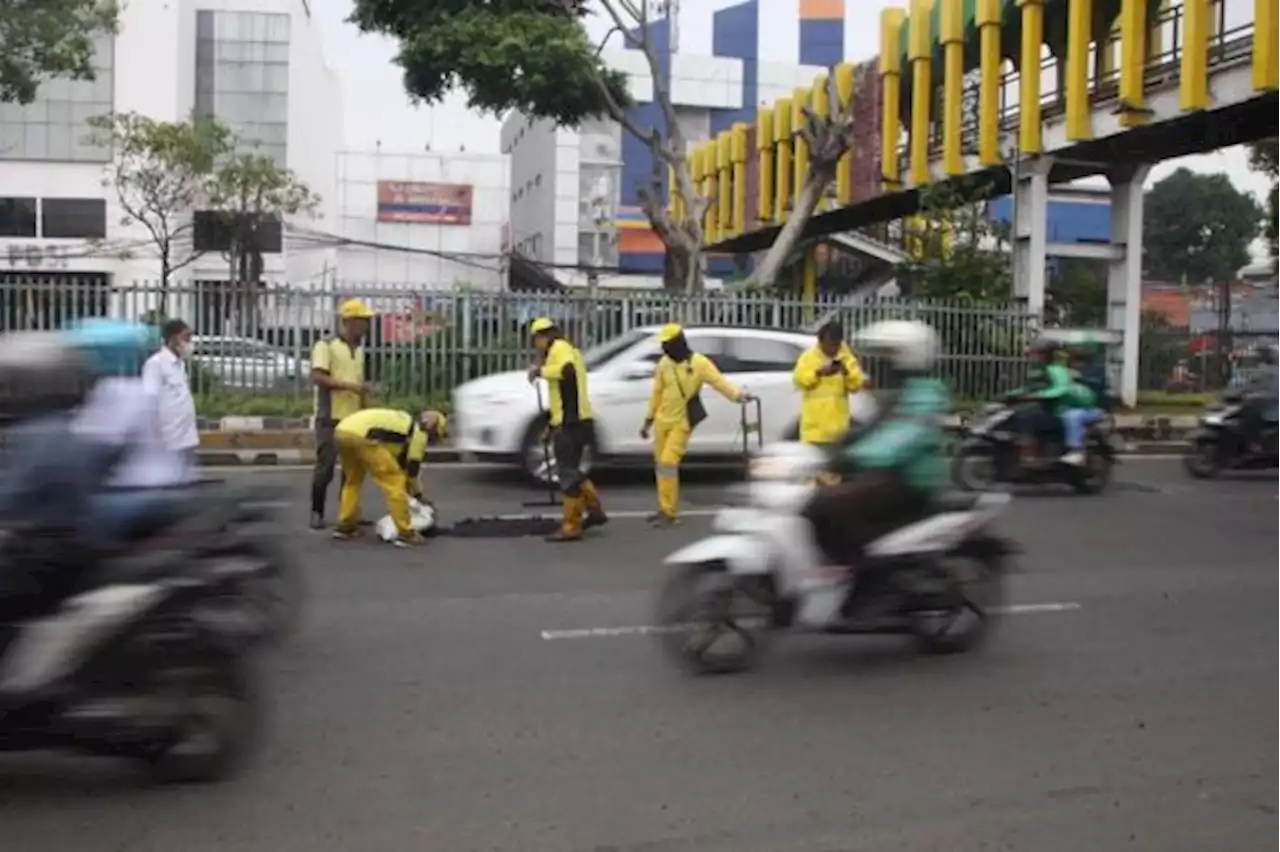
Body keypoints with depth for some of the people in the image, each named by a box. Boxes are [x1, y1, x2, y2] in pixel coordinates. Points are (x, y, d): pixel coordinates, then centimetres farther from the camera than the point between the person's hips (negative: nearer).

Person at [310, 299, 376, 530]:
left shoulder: (359, 349, 16)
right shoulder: (325, 345, -6)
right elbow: (317, 377, -17)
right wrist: (350, 385, -21)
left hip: (354, 418, 7)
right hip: (331, 418, -7)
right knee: (325, 467, -4)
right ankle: (317, 513, 7)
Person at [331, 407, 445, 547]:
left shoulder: (402, 421, 37)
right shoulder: (419, 430, 13)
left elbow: (400, 461, 43)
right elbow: (412, 467, 16)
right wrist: (418, 495, 31)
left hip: (341, 430, 9)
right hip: (361, 435, -9)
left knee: (352, 480, 31)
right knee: (395, 482, 3)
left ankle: (345, 527, 34)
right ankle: (406, 534, 6)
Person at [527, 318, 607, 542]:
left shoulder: (559, 347, -9)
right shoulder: (569, 350, 22)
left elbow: (567, 370, -29)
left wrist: (541, 370, -19)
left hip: (568, 422, -10)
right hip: (576, 420, 10)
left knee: (568, 473, -6)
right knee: (570, 470, 19)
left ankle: (571, 526, -2)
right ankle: (594, 509, 21)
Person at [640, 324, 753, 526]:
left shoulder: (699, 363, -12)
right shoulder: (664, 363, 3)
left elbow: (718, 381, -20)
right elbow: (657, 393, 10)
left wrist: (738, 396, -35)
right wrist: (648, 420, 13)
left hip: (682, 423, -6)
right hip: (662, 420, 6)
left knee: (668, 463, -15)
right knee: (660, 465, 10)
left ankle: (669, 512, -8)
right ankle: (666, 508, 23)